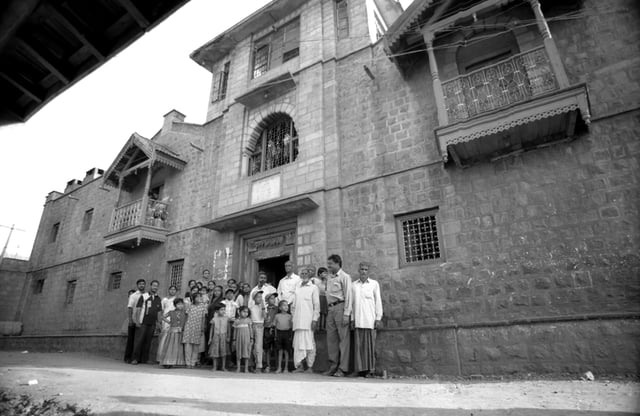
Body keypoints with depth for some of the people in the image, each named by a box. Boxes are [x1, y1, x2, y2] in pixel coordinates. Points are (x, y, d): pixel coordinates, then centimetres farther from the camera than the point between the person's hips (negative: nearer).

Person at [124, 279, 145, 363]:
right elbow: (129, 308, -6)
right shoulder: (133, 295, 2)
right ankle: (128, 358, 9)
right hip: (134, 321, -3)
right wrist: (130, 319, -17)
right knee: (131, 339, 1)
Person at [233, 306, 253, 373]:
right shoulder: (237, 321, 3)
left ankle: (246, 368, 10)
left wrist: (251, 338, 0)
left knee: (246, 352, 1)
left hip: (246, 338, -1)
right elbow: (235, 330, 8)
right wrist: (234, 339, 7)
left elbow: (250, 329, 3)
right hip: (239, 338, 1)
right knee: (239, 353, 6)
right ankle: (238, 368, 16)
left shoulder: (248, 320, 1)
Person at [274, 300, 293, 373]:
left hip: (287, 333, -1)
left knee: (286, 351, 4)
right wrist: (276, 335, 9)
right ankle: (279, 367, 13)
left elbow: (292, 326, 3)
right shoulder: (277, 316, 4)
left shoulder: (289, 316, 1)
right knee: (280, 351, 4)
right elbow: (276, 326, 10)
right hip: (279, 332, 1)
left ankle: (286, 367, 14)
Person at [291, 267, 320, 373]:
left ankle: (310, 367, 7)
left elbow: (316, 304, -2)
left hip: (308, 320, -4)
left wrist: (315, 319, -10)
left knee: (309, 343, -1)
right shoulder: (297, 288, 16)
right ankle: (299, 365, 11)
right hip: (298, 320, 4)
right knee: (298, 343, 3)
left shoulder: (313, 287, 2)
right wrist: (294, 318, 11)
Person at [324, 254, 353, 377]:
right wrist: (327, 310, 8)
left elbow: (348, 296, -8)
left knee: (343, 338, -3)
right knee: (331, 338, 8)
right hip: (330, 309, 7)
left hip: (340, 307, -7)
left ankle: (342, 368, 2)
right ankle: (333, 366, 16)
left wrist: (346, 314, -14)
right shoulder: (329, 278, 18)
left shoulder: (344, 277, -2)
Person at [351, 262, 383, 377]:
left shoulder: (374, 284, 7)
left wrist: (378, 318, -1)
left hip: (370, 319, -1)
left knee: (370, 345, 0)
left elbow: (378, 301, 5)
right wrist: (352, 319, 5)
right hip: (358, 320, 2)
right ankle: (360, 369, 7)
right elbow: (351, 302, 11)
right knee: (358, 345, 0)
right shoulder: (354, 285, 11)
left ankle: (370, 369, 7)